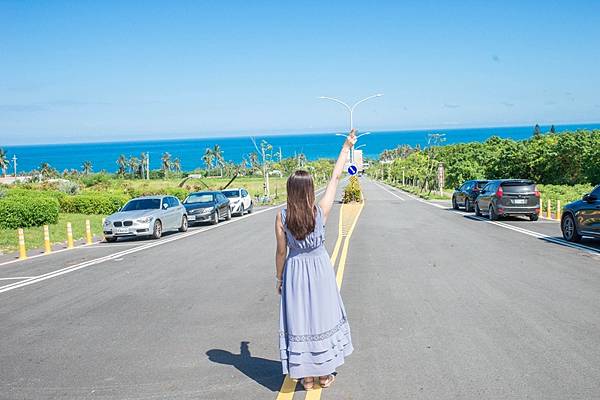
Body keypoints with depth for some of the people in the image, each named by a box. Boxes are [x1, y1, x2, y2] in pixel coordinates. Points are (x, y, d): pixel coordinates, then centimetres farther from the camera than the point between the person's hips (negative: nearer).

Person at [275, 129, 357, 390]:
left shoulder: (282, 217, -14)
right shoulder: (321, 211, -15)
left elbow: (281, 252, -6)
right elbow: (335, 177, -5)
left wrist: (279, 278, 9)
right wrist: (346, 147, 5)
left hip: (295, 272, 0)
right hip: (319, 269, 0)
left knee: (298, 319, 10)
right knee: (321, 316, 14)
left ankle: (307, 377, 21)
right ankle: (324, 375, 25)